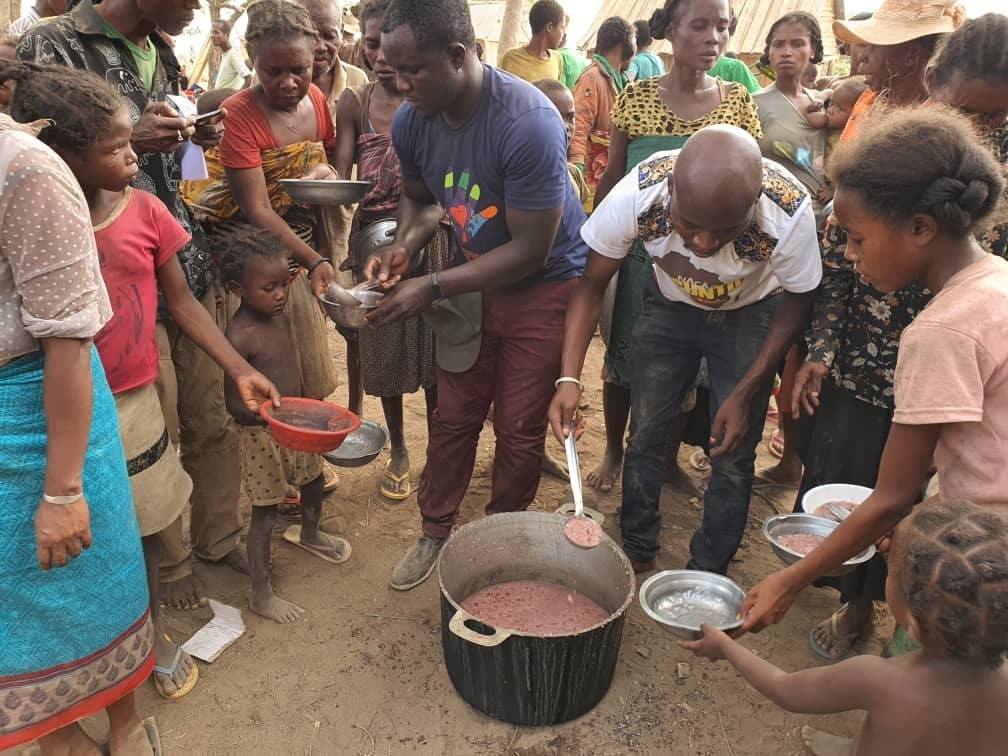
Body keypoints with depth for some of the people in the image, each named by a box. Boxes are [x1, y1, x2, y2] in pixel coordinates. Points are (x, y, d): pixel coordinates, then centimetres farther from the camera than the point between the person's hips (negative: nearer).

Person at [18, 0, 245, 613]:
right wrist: (129, 140, -23)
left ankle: (220, 536, 33)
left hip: (191, 260, 6)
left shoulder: (161, 50, 12)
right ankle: (173, 561, 27)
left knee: (213, 418, 13)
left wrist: (193, 136, 3)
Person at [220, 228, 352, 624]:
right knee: (266, 511, 2)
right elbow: (234, 403, -24)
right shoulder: (240, 336, -25)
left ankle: (309, 534, 56)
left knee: (314, 479, 26)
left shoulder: (282, 317, 0)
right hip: (261, 435, -8)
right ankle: (261, 594, 18)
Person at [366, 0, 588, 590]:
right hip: (475, 278, 5)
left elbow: (530, 251, -27)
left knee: (519, 427, 3)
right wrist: (405, 246, -13)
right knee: (454, 417, 10)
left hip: (547, 282, -5)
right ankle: (435, 534, 29)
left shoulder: (528, 122, -29)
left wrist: (433, 288, -28)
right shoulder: (411, 121, -10)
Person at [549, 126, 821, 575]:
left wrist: (745, 393, -18)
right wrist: (569, 378, -33)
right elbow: (591, 285, -21)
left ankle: (707, 575, 24)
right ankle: (637, 551, 29)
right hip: (670, 306, 1)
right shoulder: (636, 195, -35)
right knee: (645, 435, 6)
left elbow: (798, 301, -16)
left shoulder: (789, 212, -36)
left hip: (751, 315, -1)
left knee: (732, 455, 1)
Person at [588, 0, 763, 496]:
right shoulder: (636, 97, -3)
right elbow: (612, 177, 2)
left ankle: (669, 458, 32)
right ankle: (613, 452, 31)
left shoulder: (738, 101, 1)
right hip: (640, 253, -1)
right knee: (623, 357, 9)